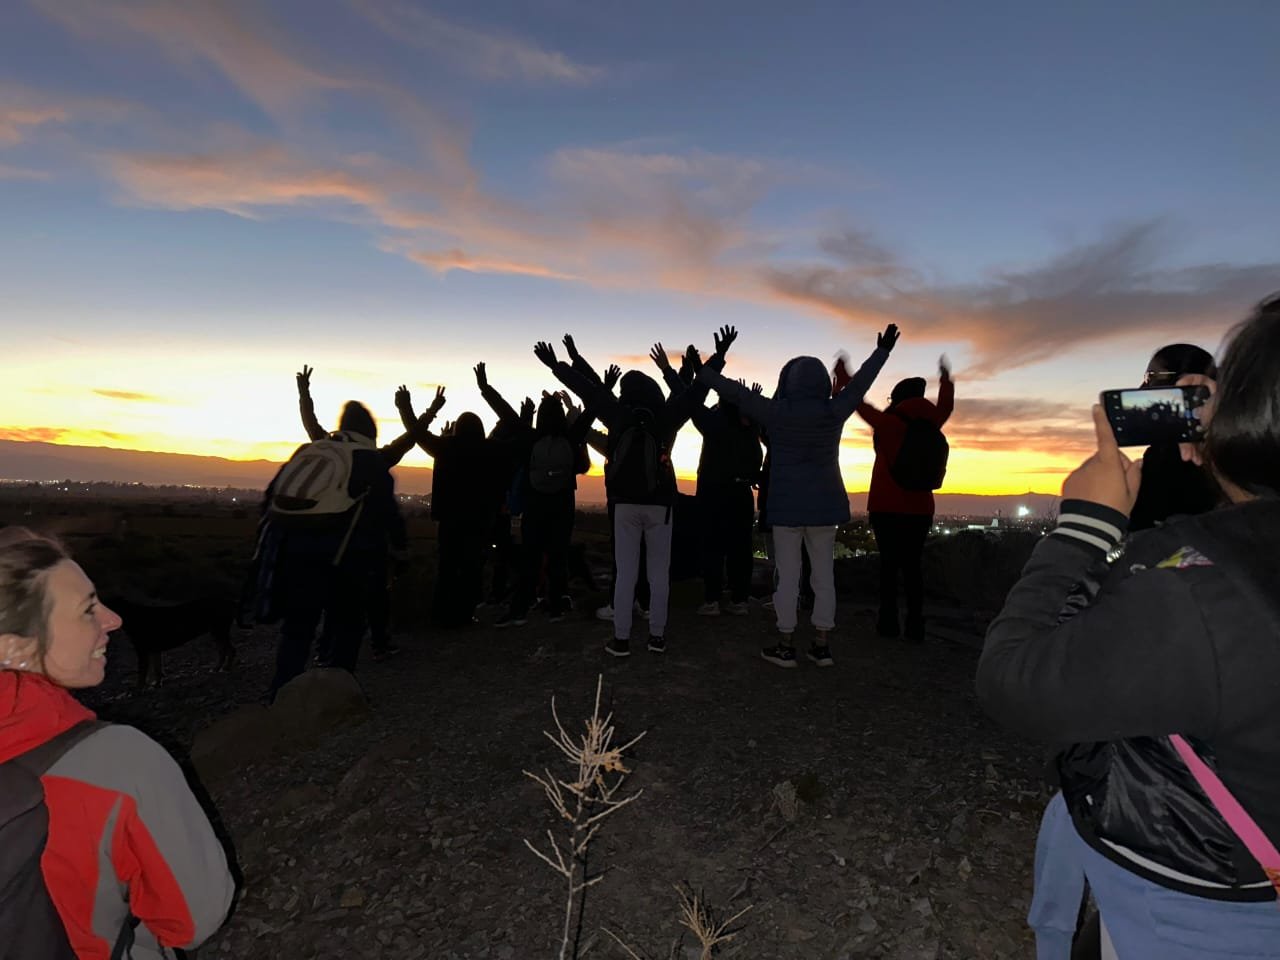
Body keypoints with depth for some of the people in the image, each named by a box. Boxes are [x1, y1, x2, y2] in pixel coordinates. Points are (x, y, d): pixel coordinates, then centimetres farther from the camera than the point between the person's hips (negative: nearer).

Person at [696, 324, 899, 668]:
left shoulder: (777, 413, -9)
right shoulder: (834, 412, -1)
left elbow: (736, 392, -5)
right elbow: (860, 383, 13)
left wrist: (700, 372, 5)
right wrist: (882, 351, 29)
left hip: (787, 505, -3)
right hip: (824, 503, 3)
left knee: (788, 575, 3)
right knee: (824, 576, 9)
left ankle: (785, 646, 10)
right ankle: (822, 645, 16)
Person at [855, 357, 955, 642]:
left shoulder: (887, 423, -8)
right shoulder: (930, 423, 4)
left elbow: (860, 404, 1)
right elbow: (946, 406, 24)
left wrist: (843, 375, 14)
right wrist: (946, 378, 42)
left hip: (886, 507, -3)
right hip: (920, 508, 4)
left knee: (889, 562, 1)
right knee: (912, 565, 5)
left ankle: (889, 622, 0)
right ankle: (915, 626, 3)